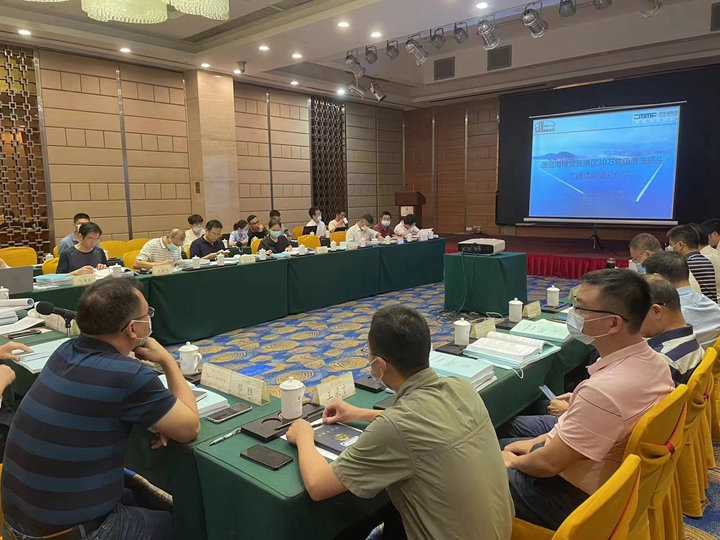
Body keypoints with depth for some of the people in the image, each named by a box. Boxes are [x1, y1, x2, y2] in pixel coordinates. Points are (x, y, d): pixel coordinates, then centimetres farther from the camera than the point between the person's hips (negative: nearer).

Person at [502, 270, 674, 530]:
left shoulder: (604, 389, -37)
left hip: (572, 498, -8)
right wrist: (539, 441, 8)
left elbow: (548, 464, -25)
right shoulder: (652, 360, -7)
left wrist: (514, 461, -3)